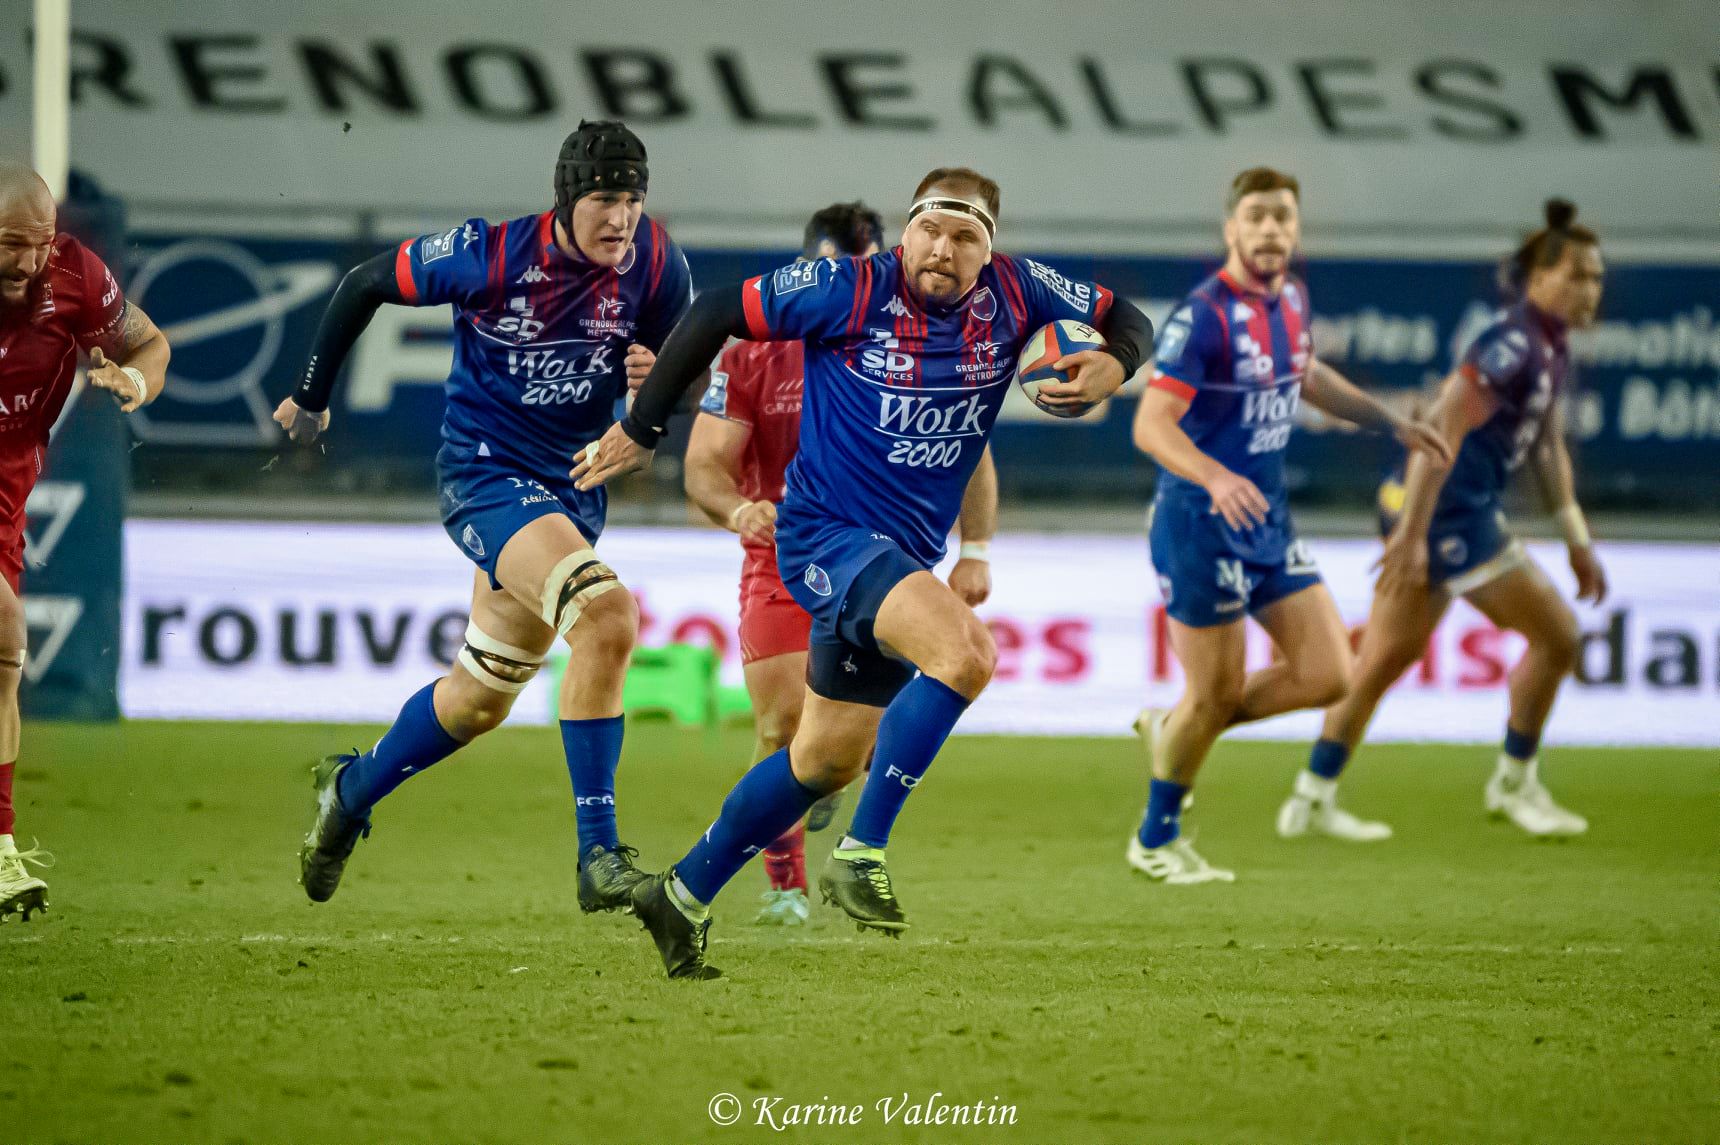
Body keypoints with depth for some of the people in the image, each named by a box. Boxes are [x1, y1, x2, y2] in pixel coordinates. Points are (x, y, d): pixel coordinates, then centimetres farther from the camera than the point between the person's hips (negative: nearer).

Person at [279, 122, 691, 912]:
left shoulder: (655, 263, -9)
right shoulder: (489, 256, -19)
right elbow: (365, 285, -4)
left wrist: (654, 374, -18)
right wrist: (311, 397, 6)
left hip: (572, 485, 6)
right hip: (485, 470, -6)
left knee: (481, 698, 19)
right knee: (606, 614, -30)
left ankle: (349, 791, 46)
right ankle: (598, 855, -28)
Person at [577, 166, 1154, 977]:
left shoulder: (1014, 295, -3)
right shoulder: (851, 290, -16)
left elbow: (1128, 321, 10)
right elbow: (714, 315, -8)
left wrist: (1111, 367, -13)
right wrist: (641, 430, -5)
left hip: (906, 556, 7)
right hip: (827, 536, -7)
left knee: (830, 757, 17)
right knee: (965, 649, -31)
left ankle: (685, 896, 32)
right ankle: (860, 856, -21)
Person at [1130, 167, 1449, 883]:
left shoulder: (1291, 299, 6)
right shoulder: (1205, 314, -18)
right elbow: (1151, 425, -24)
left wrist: (1391, 423, 28)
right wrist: (1215, 478, -41)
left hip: (1267, 521, 8)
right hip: (1202, 522, -8)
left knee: (1328, 674, 2)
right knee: (1216, 692, 0)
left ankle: (1176, 731, 23)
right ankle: (1155, 840, 21)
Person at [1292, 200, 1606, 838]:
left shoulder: (1551, 351, 12)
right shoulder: (1511, 347, -18)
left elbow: (1548, 448, 23)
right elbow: (1444, 429, -23)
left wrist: (1577, 540, 23)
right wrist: (1413, 534, -26)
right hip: (1448, 515, -10)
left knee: (1384, 657, 10)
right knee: (1556, 635, -1)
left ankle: (1310, 797, 11)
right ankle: (1514, 784, 13)